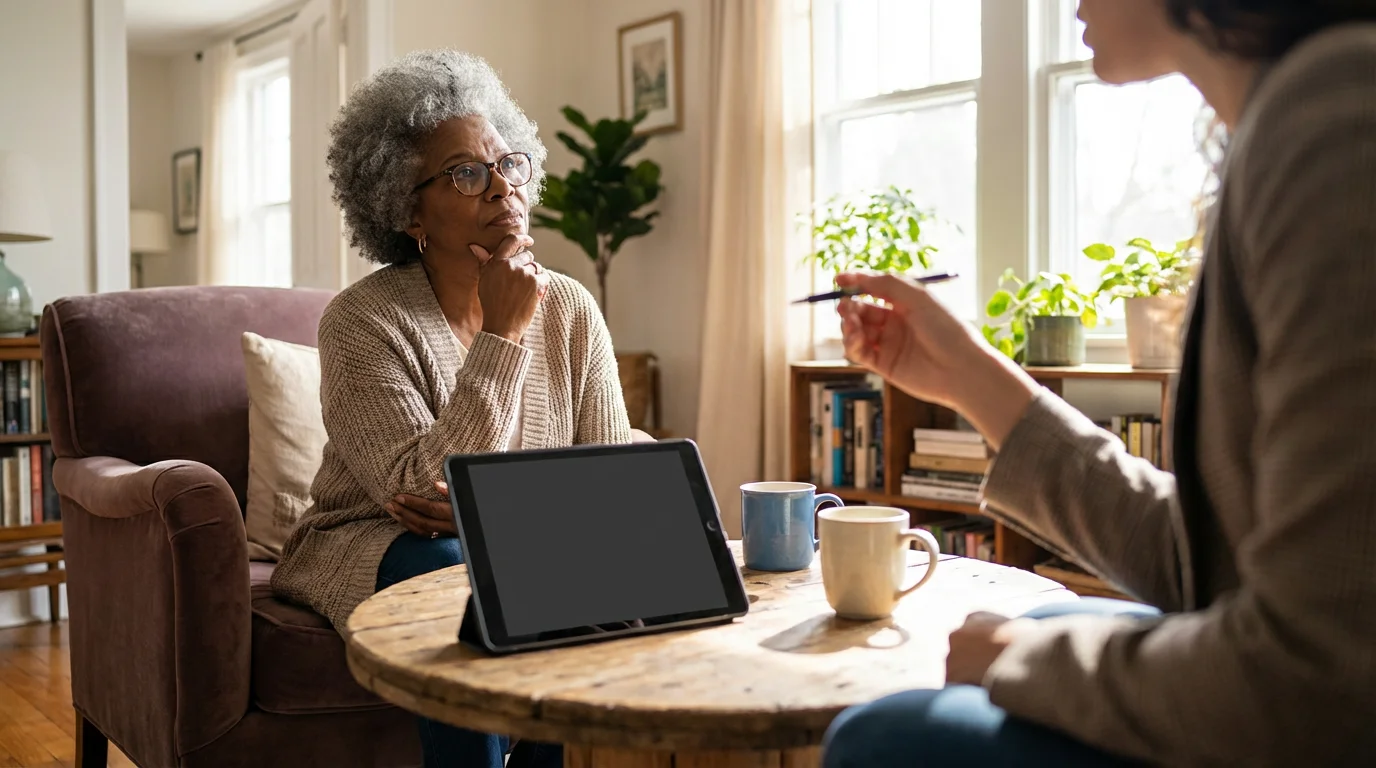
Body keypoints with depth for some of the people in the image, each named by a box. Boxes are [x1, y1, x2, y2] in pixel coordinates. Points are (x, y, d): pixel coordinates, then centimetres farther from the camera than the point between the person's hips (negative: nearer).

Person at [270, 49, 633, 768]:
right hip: (369, 548, -3)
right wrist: (502, 337, -26)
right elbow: (419, 491, -25)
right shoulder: (361, 322, -15)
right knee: (466, 586, -33)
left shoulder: (571, 311, -3)